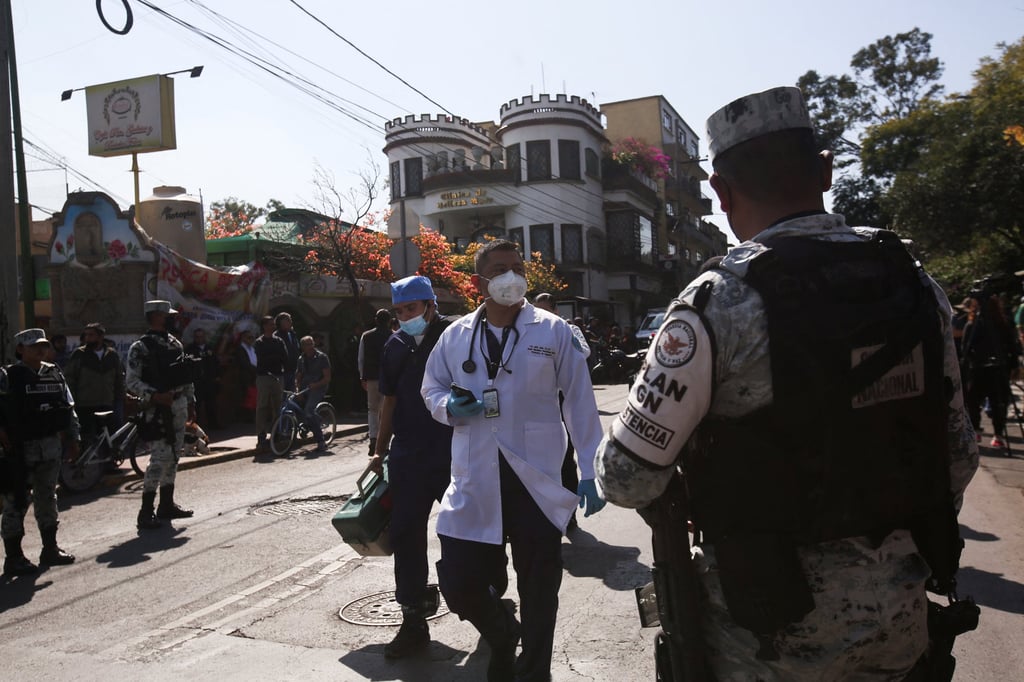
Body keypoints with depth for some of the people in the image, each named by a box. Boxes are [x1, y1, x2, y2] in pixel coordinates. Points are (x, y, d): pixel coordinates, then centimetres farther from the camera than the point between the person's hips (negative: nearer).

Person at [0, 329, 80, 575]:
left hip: (51, 447, 5)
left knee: (47, 499, 16)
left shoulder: (53, 374, 8)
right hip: (20, 449, -5)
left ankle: (50, 549, 27)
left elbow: (68, 408, 13)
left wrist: (72, 439, 10)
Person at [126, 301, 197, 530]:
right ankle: (146, 513, -4)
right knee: (160, 456, -11)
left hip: (179, 404, 8)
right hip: (159, 407, -8)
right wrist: (155, 396, -26)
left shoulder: (175, 343, 13)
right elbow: (131, 380, -14)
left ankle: (167, 504, 24)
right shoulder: (141, 347, -10)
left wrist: (190, 402, 15)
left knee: (174, 455, 13)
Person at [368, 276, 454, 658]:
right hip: (407, 457, 4)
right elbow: (390, 400, 15)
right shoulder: (395, 346, 8)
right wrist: (381, 451, 17)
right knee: (406, 538, 5)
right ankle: (414, 622, 18)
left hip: (453, 456, -4)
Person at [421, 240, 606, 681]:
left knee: (539, 590, 10)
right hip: (474, 483, 2)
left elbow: (579, 402, 0)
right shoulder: (455, 336, 6)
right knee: (458, 583, 3)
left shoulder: (553, 331, -1)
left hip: (537, 480, -2)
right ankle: (502, 637, 37)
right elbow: (431, 389, 17)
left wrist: (590, 470, -3)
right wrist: (450, 407, -7)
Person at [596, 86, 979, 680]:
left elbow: (627, 480, -16)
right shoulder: (916, 285, -3)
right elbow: (958, 455, 6)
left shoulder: (718, 304, -20)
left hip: (777, 631, -5)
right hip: (901, 616, 5)